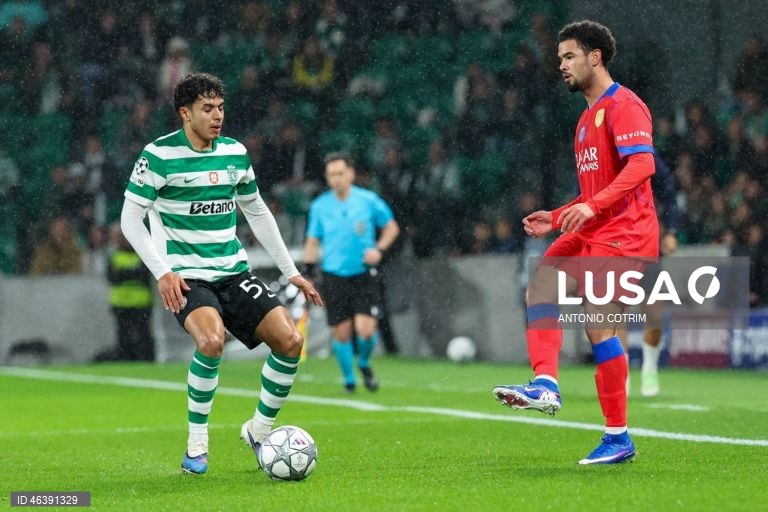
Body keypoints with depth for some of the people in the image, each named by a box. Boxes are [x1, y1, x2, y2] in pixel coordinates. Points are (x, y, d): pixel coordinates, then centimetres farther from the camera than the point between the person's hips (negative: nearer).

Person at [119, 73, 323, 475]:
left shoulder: (235, 153, 7)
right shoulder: (159, 155, -8)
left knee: (290, 340, -11)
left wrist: (291, 272, 16)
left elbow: (257, 213, 19)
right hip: (186, 276, -5)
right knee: (211, 340, -33)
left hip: (234, 273, 5)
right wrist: (162, 273, -17)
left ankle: (259, 431, 12)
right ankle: (196, 442, -13)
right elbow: (130, 219, -6)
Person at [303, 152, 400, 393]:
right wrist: (307, 274, 4)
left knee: (366, 330, -14)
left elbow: (391, 227, 8)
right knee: (341, 333, 2)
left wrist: (379, 249, -8)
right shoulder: (319, 206, 1)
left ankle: (364, 363, 17)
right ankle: (349, 379, 22)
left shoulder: (369, 200, -5)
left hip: (364, 274, -1)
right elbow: (312, 242, 11)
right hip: (334, 276, 1)